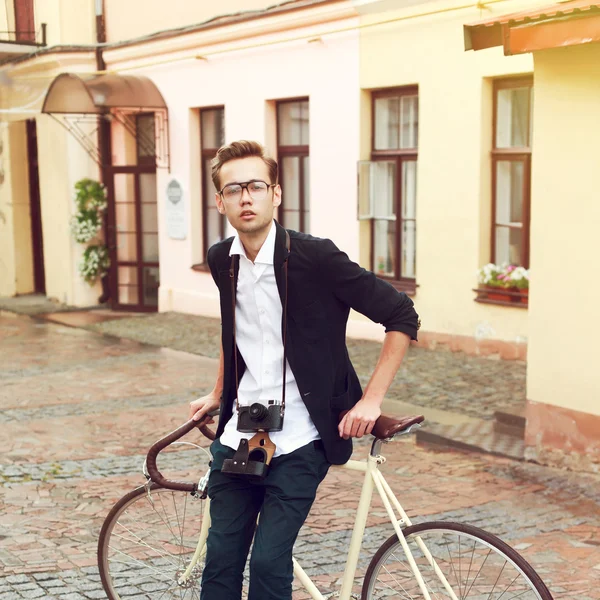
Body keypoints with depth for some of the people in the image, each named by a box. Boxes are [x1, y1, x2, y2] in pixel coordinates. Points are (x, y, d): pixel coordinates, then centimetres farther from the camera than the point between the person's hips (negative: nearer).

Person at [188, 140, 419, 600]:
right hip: (238, 437, 5)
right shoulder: (222, 261, 4)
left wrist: (371, 399, -12)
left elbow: (402, 316, -10)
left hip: (298, 443, -5)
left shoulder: (314, 257, -15)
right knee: (220, 561, 8)